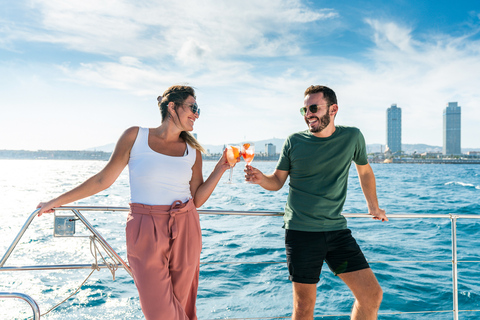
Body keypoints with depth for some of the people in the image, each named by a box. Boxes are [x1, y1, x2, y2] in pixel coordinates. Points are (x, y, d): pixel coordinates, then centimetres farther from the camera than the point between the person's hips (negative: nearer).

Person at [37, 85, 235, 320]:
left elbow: (196, 200, 7)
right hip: (145, 232, -2)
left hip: (185, 232, 3)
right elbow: (104, 179, 3)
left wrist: (220, 169, -1)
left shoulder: (193, 151, 6)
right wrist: (55, 202, 8)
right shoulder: (135, 137, -1)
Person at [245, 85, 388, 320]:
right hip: (300, 231, -2)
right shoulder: (294, 142, -1)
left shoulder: (352, 137, 2)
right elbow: (277, 181, 5)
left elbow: (364, 171, 19)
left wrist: (373, 206, 30)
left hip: (337, 230, 2)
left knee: (372, 294, 0)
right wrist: (262, 178, -17)